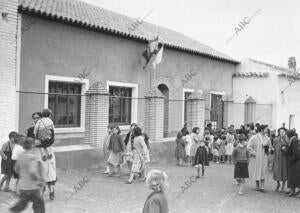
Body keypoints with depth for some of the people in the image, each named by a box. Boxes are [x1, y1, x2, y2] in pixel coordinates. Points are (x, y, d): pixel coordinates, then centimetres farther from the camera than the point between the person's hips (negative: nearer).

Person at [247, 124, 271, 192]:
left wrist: (267, 148, -1)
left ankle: (262, 187, 5)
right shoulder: (254, 138, -9)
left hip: (264, 158, 3)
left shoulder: (267, 138, 5)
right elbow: (249, 147, -9)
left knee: (263, 172, 0)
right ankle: (257, 186, 21)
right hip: (256, 158, -3)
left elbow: (269, 146, 20)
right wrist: (254, 153, -14)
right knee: (257, 172, 6)